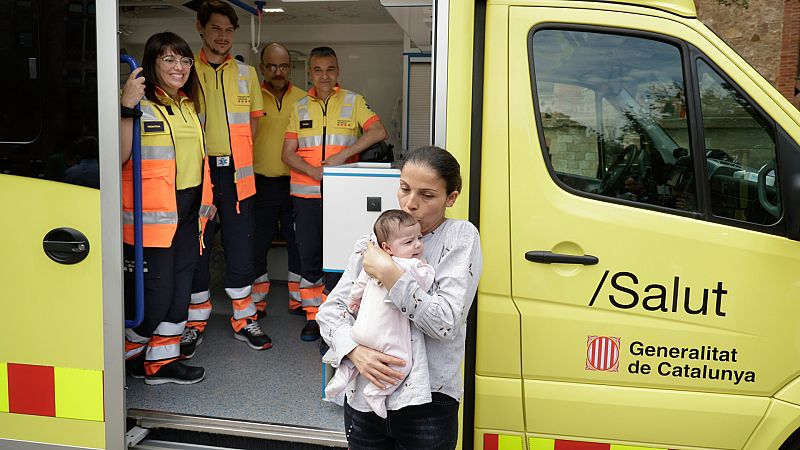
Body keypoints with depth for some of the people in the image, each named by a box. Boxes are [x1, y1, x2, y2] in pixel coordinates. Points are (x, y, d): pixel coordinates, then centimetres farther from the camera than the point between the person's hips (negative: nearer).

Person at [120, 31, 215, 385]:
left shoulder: (189, 105, 15)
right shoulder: (141, 104, -11)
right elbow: (120, 156, -23)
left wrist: (206, 199, 22)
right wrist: (127, 107, -30)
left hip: (188, 212, 8)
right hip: (153, 214, -8)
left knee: (180, 289, 12)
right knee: (155, 292, -4)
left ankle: (163, 360, 25)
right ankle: (126, 355, 21)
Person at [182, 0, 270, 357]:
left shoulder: (246, 73, 10)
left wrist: (235, 151, 7)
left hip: (236, 173, 2)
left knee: (240, 247, 5)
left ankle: (243, 320, 18)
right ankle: (196, 322, 18)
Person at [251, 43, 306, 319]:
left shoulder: (303, 99, 6)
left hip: (296, 182, 2)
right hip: (261, 182, -1)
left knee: (298, 242, 9)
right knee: (257, 242, 7)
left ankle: (299, 299, 23)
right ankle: (257, 301, 21)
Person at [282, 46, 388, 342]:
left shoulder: (353, 102, 3)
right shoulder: (300, 107, 10)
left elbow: (379, 132, -11)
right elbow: (288, 153, 6)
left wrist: (344, 154, -19)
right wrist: (313, 171, -13)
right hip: (306, 194, 3)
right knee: (308, 256, 7)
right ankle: (313, 316, 19)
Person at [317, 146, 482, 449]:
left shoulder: (461, 237, -7)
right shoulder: (373, 243, 4)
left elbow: (446, 324, -17)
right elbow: (331, 309, 3)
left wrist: (389, 273, -21)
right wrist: (355, 351, -15)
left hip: (427, 404, -3)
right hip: (363, 397, 4)